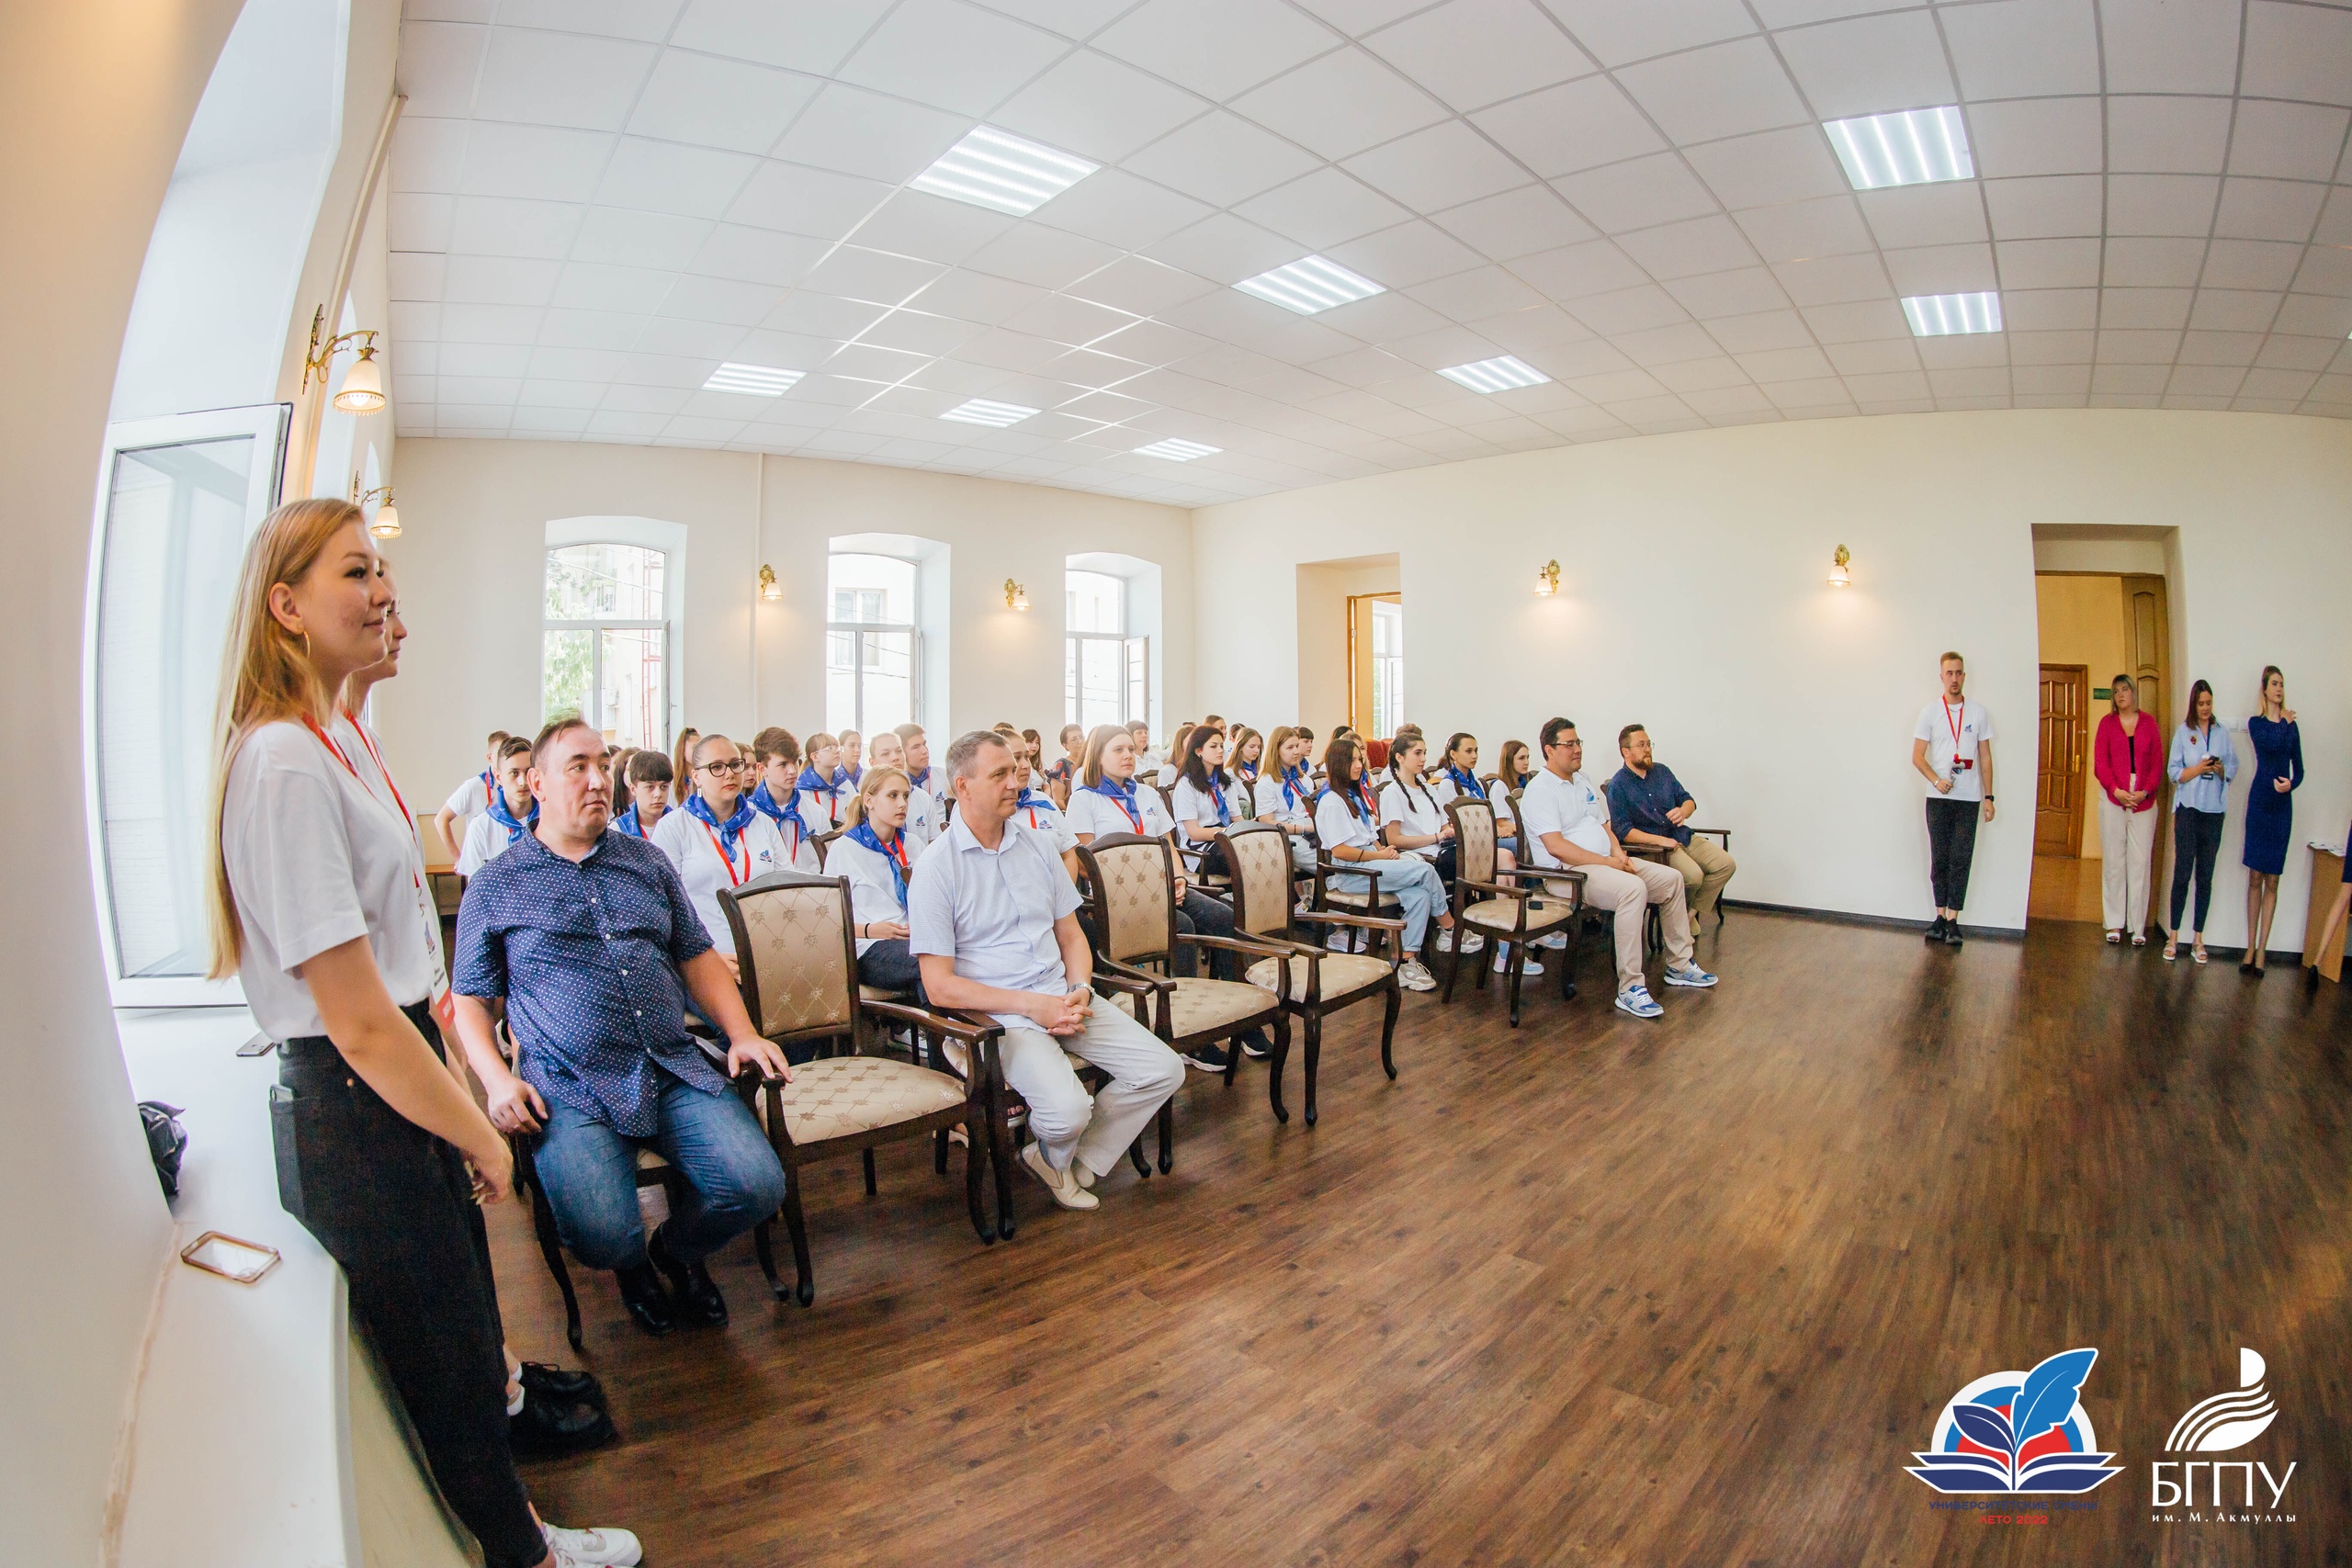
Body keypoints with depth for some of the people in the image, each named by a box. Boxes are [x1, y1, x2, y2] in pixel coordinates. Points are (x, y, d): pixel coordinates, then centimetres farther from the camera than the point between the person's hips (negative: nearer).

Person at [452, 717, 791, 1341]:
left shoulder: (647, 860, 16)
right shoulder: (495, 888, 8)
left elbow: (697, 956, 17)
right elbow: (468, 999, 9)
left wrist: (743, 1033, 3)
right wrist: (498, 1079, -9)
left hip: (676, 1072, 3)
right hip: (571, 1090, -3)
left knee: (757, 1186, -14)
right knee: (604, 1236, -24)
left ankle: (677, 1249, 21)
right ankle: (633, 1266, 17)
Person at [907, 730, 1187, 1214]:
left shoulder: (1037, 847, 11)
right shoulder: (936, 867, -8)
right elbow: (939, 986, -12)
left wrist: (1080, 990, -5)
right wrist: (1031, 1005, -17)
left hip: (1062, 995, 6)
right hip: (996, 1012, -6)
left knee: (1163, 1070, -7)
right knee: (1067, 1108, -28)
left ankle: (1079, 1163, 12)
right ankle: (1055, 1160, 11)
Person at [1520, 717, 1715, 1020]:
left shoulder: (1583, 782, 18)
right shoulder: (1540, 790, -11)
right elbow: (1556, 847, -21)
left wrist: (1618, 852, 1)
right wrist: (1607, 862, -19)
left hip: (1606, 862, 10)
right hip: (1568, 871, -10)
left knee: (1672, 879, 5)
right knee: (1632, 888, -33)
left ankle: (1679, 966, 17)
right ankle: (1630, 989, -30)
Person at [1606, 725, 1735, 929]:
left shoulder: (1662, 770, 12)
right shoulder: (1618, 785, -9)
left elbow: (1688, 799, 15)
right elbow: (1622, 831, -16)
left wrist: (1683, 811, -10)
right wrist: (1659, 840, -22)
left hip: (1683, 836, 7)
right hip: (1650, 845, -7)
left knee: (1726, 864, -7)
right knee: (1693, 875, -28)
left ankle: (1693, 912, 6)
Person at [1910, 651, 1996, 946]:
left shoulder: (1978, 712, 6)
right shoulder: (1930, 712, 3)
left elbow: (1985, 757, 8)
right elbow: (1917, 757, 2)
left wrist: (1988, 796, 3)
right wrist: (1937, 780, -15)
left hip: (1969, 799, 0)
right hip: (1938, 798, 0)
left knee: (1961, 859, -3)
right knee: (1939, 859, 4)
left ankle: (1952, 921, 0)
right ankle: (1940, 916, 12)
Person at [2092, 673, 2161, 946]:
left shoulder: (2148, 723, 8)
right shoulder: (2107, 722, 6)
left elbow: (2158, 761, 3)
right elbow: (2100, 762, 0)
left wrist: (2145, 792, -10)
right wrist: (2116, 790, -12)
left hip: (2143, 799, 1)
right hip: (2113, 797, 0)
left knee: (2140, 861, 1)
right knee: (2113, 860, 2)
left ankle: (2138, 926, 6)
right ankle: (2114, 923, 8)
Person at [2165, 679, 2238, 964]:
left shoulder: (2223, 732, 8)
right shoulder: (2183, 731, 1)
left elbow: (2233, 769, 8)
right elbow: (2174, 772, -2)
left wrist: (2220, 769, -12)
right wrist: (2199, 768, -18)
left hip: (2214, 809, 2)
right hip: (2188, 807, -2)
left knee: (2205, 876, 5)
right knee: (2182, 873, -3)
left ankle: (2198, 938, 12)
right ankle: (2173, 935, 3)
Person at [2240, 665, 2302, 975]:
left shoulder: (2292, 726, 10)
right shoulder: (2255, 723, 3)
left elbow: (2299, 769, 8)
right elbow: (2269, 745, -17)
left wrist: (2291, 784, -12)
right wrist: (2285, 723, -4)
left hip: (2283, 805, 2)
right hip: (2259, 801, -2)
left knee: (2272, 880, 2)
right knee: (2255, 877, 0)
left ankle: (2261, 950, 6)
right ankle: (2250, 948, 6)